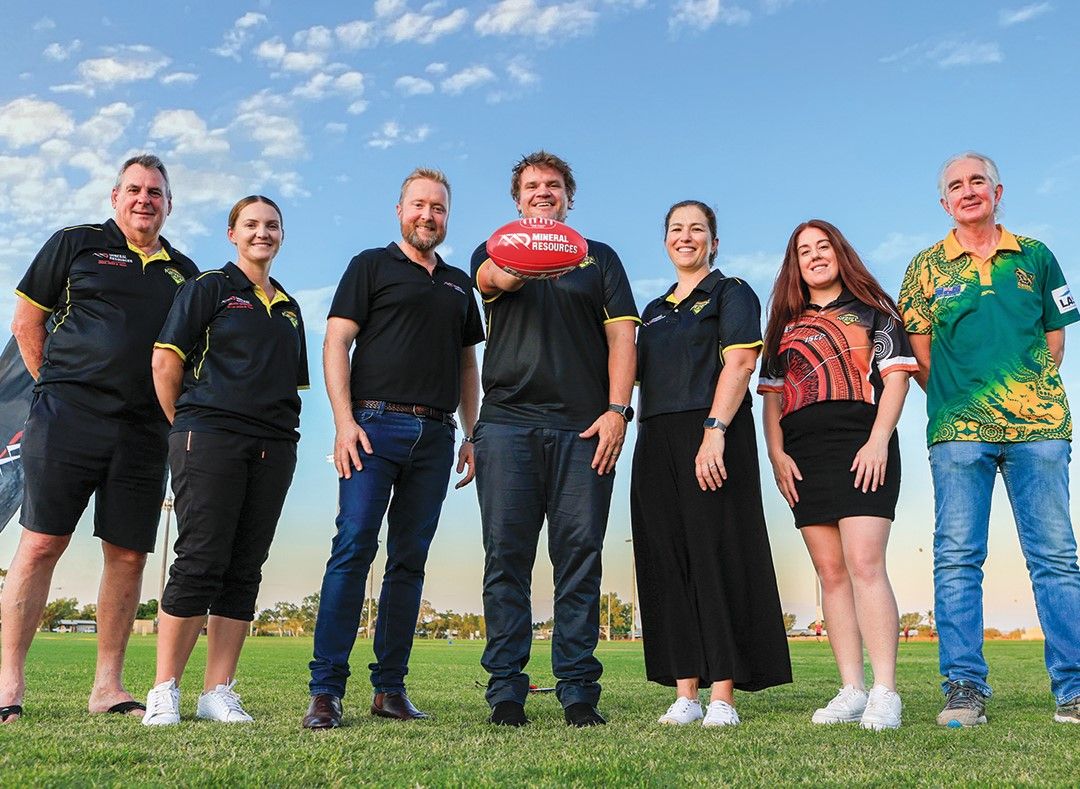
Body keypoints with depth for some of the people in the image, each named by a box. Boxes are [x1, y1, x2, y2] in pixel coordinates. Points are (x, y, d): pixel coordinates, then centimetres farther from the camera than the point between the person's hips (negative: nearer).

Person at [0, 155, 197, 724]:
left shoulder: (184, 273, 17)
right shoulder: (75, 244, 8)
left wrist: (172, 408, 8)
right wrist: (59, 386, 4)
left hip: (144, 432, 4)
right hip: (68, 419, -3)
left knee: (129, 555, 3)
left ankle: (108, 684, 12)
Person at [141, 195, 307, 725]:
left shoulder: (289, 309, 22)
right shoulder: (210, 287, 5)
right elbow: (166, 360, -1)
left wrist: (280, 431, 12)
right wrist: (185, 424, 3)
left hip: (273, 448, 5)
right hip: (210, 438, -5)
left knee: (245, 571, 3)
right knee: (199, 563, -8)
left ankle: (218, 692, 9)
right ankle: (164, 691, 3)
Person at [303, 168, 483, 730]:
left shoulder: (458, 284, 22)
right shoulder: (371, 266, 9)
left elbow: (467, 364, 24)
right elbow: (336, 343, 0)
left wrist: (472, 435, 13)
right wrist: (344, 421, -12)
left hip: (436, 435, 4)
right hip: (376, 424, -4)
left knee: (410, 559, 4)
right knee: (353, 548, -11)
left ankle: (390, 688, 10)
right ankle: (326, 690, -8)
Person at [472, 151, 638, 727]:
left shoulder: (600, 258, 20)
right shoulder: (496, 250, 19)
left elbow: (621, 335, 9)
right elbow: (498, 277, -8)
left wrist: (617, 408, -5)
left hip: (584, 426, 0)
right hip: (508, 422, 0)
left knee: (581, 555, -3)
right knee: (507, 555, -3)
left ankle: (578, 689, 3)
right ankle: (505, 690, 3)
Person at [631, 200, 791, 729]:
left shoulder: (730, 293, 6)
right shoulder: (655, 310, 24)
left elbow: (740, 362, -9)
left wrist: (714, 431, -21)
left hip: (711, 439, -6)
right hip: (656, 443, 6)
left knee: (716, 557, -7)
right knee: (667, 562, 2)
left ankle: (722, 697, -4)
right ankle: (684, 694, 7)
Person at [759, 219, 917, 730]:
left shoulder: (872, 309, 11)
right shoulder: (785, 324, 22)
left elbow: (896, 375, 2)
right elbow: (771, 394, 17)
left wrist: (878, 441, -12)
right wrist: (776, 454, 3)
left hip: (860, 447, -4)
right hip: (802, 456, 4)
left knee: (864, 564, -15)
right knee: (831, 573, 2)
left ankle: (884, 693, -15)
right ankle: (851, 691, 4)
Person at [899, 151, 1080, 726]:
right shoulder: (927, 267, 10)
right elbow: (919, 354, 9)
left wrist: (1030, 394, 7)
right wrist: (958, 401, 4)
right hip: (957, 430, -1)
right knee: (957, 558, -3)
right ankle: (965, 688, 2)